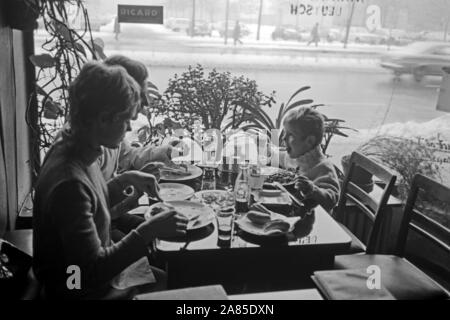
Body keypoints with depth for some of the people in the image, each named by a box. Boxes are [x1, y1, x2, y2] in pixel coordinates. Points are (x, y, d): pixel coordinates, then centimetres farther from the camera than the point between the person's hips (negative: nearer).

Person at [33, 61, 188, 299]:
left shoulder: (70, 148, -5)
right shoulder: (69, 182, -32)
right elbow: (93, 270, -30)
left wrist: (125, 180, 2)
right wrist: (148, 231, -30)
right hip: (80, 291, -8)